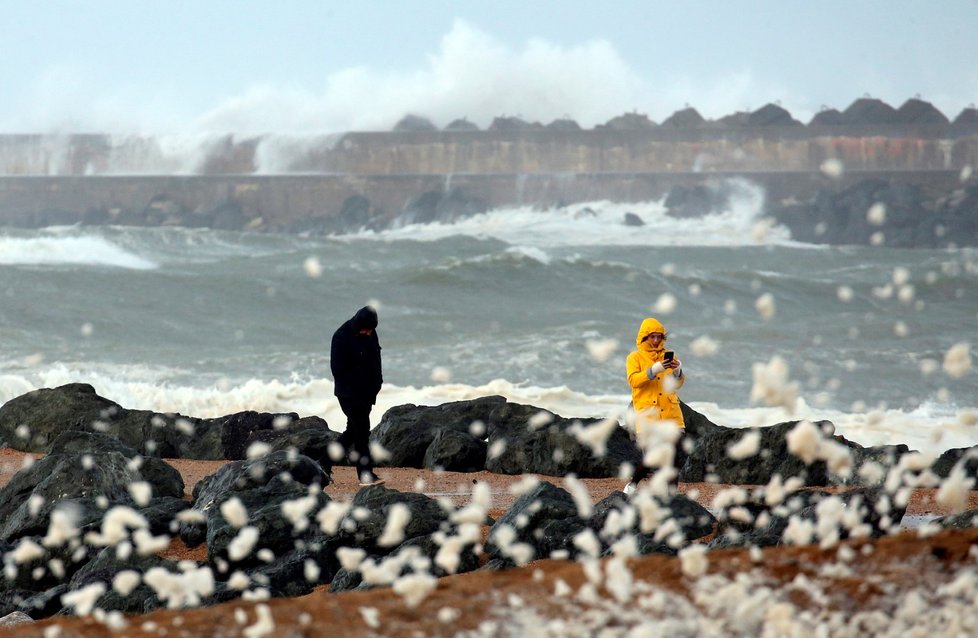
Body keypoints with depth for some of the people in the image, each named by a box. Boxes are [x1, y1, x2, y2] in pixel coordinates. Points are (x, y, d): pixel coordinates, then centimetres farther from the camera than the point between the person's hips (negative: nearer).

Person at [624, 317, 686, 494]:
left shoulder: (668, 356, 15)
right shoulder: (635, 357, 5)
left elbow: (677, 384, 10)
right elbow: (633, 380, -12)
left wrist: (677, 371, -12)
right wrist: (654, 370, -24)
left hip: (670, 411, 4)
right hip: (647, 411, -4)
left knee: (679, 453, -6)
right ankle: (632, 484, 11)